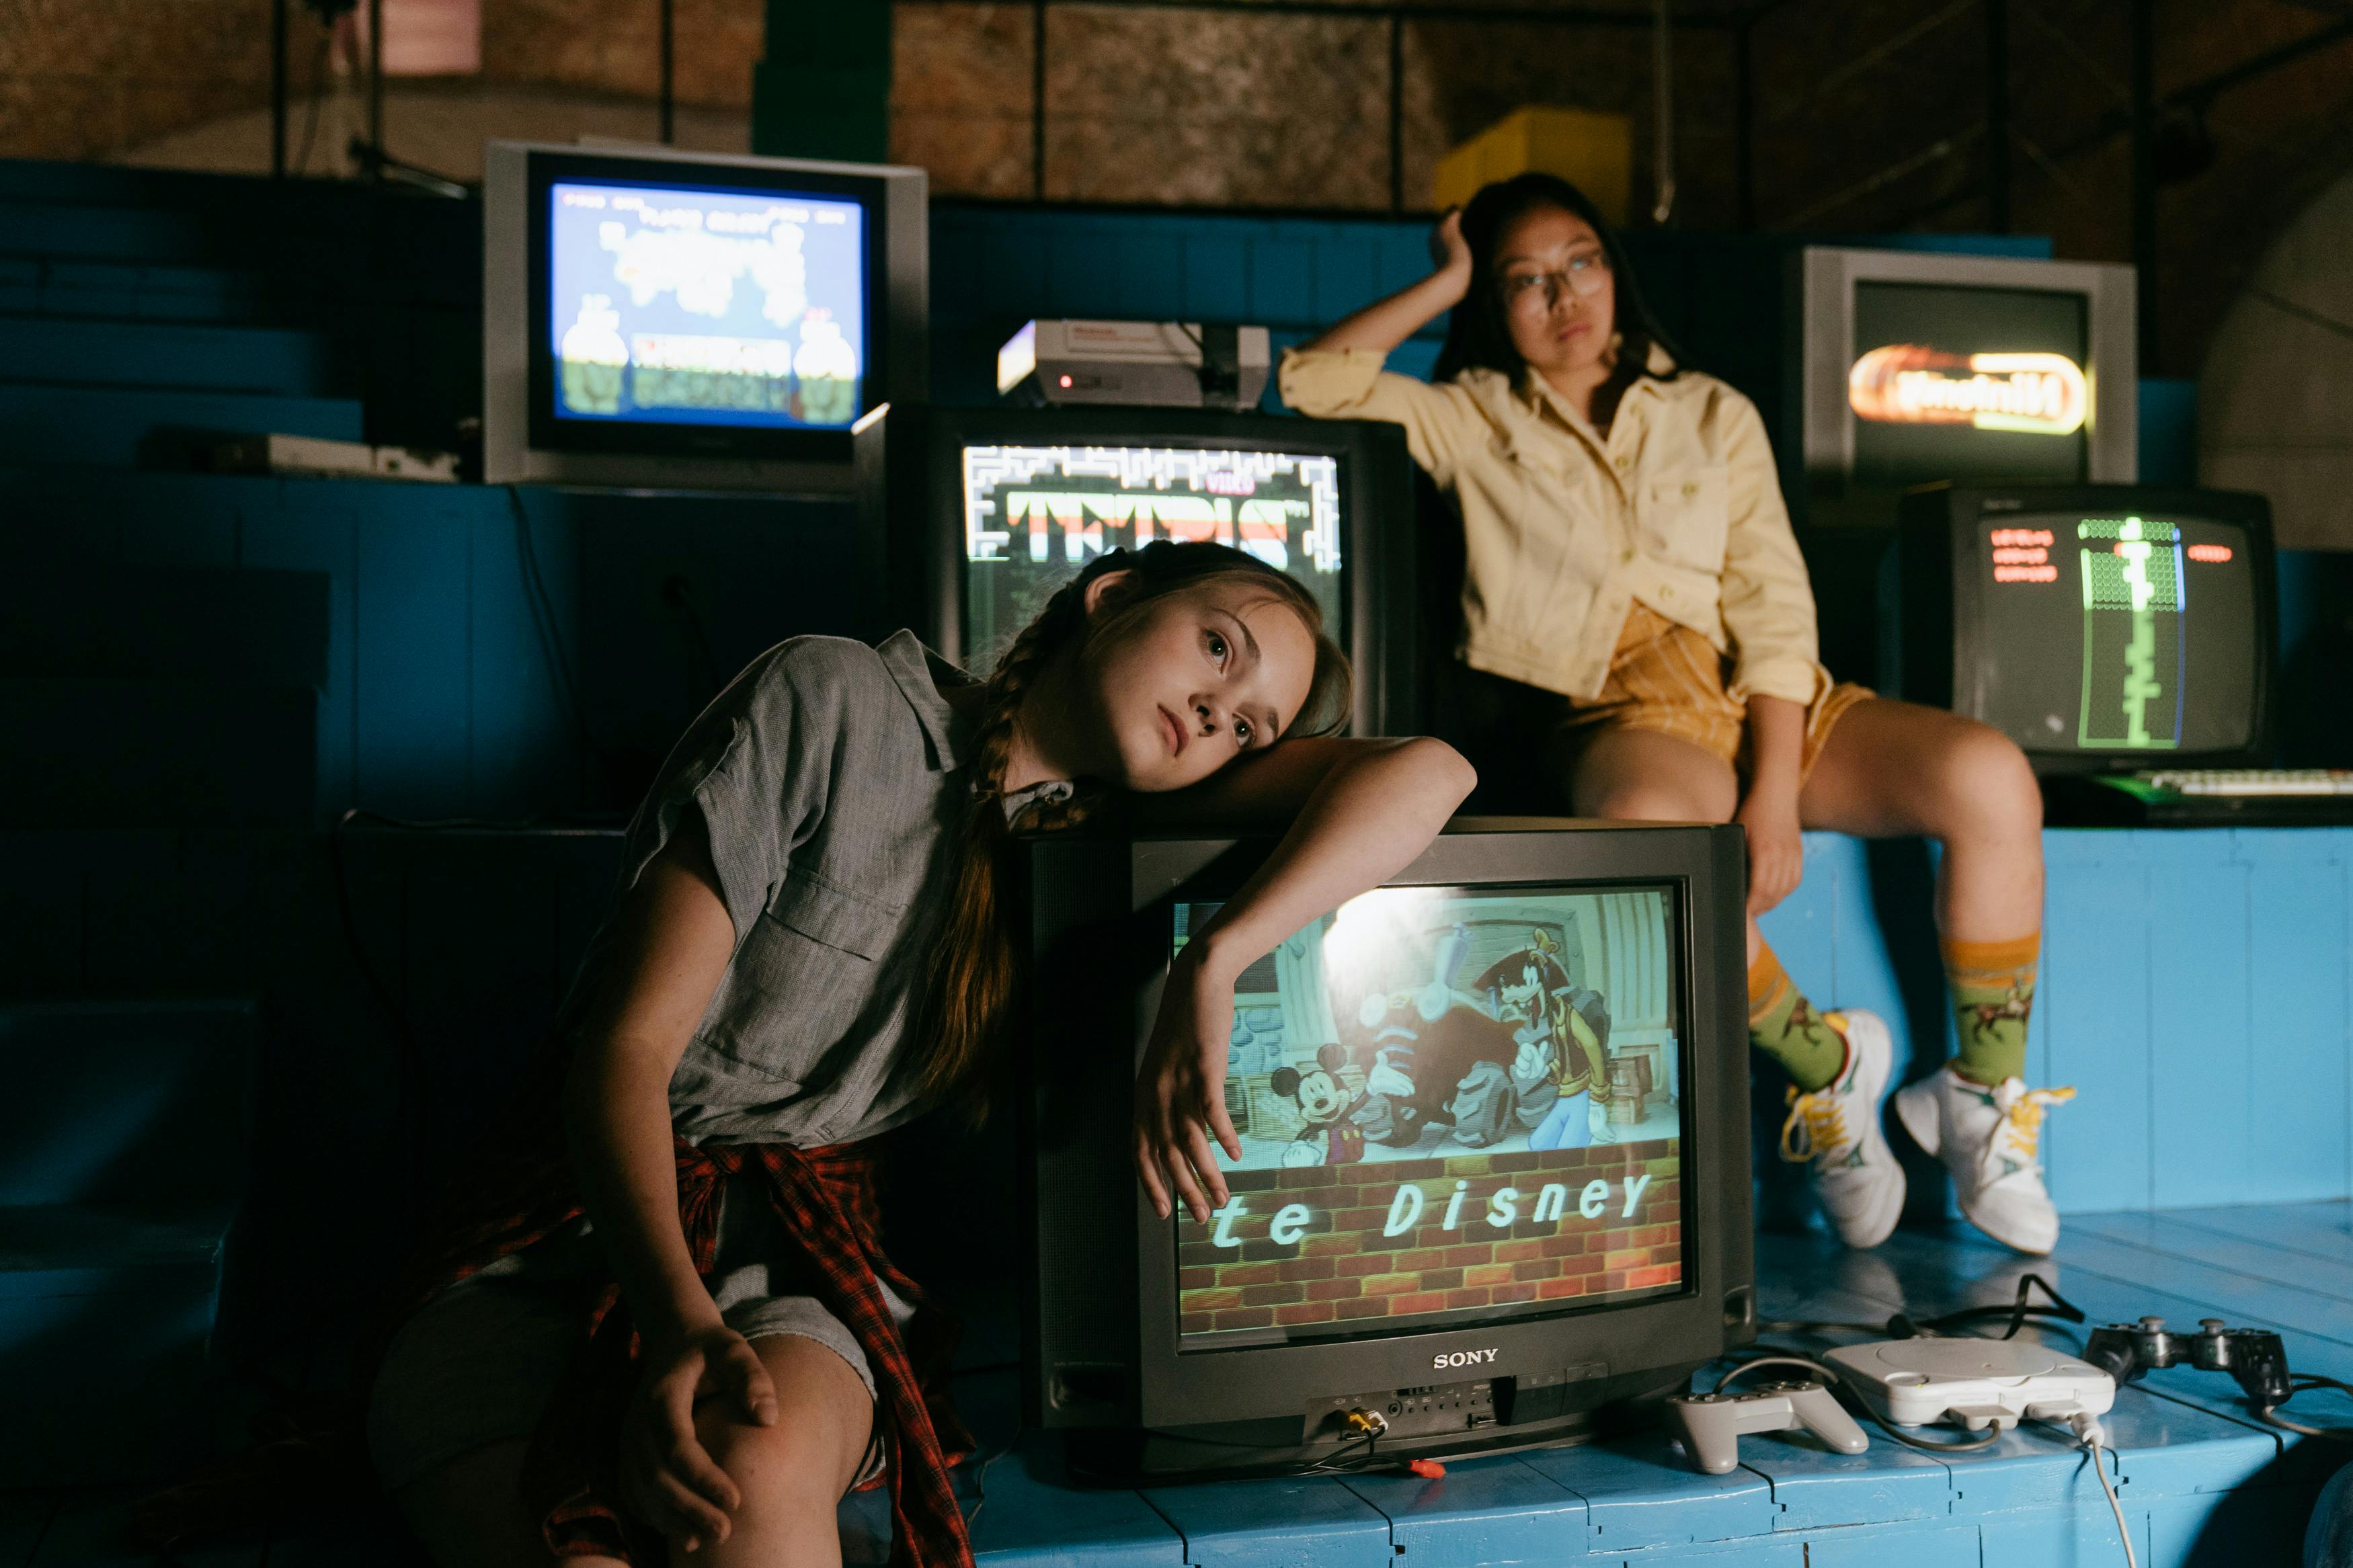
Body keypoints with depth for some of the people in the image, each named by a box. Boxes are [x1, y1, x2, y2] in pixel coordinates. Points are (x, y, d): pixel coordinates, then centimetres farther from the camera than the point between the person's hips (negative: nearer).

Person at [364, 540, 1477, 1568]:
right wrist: (680, 1322, -27)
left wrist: (1213, 965, -21)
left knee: (758, 1474, -35)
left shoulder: (1115, 822, 7)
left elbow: (1428, 774, -5)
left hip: (812, 1250, 3)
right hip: (597, 1217, -3)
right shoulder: (831, 703, -8)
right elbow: (625, 1045, -11)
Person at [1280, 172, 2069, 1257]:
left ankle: (1986, 1105, -7)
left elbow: (1773, 600, 5)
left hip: (1757, 695, 3)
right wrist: (1444, 283, 13)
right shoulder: (1471, 422, 17)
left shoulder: (1712, 413, 19)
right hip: (1619, 717, -3)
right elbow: (1313, 383, 1)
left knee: (1990, 779, -25)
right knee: (1649, 826, -40)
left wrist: (1774, 791, -10)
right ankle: (1826, 1067, -15)